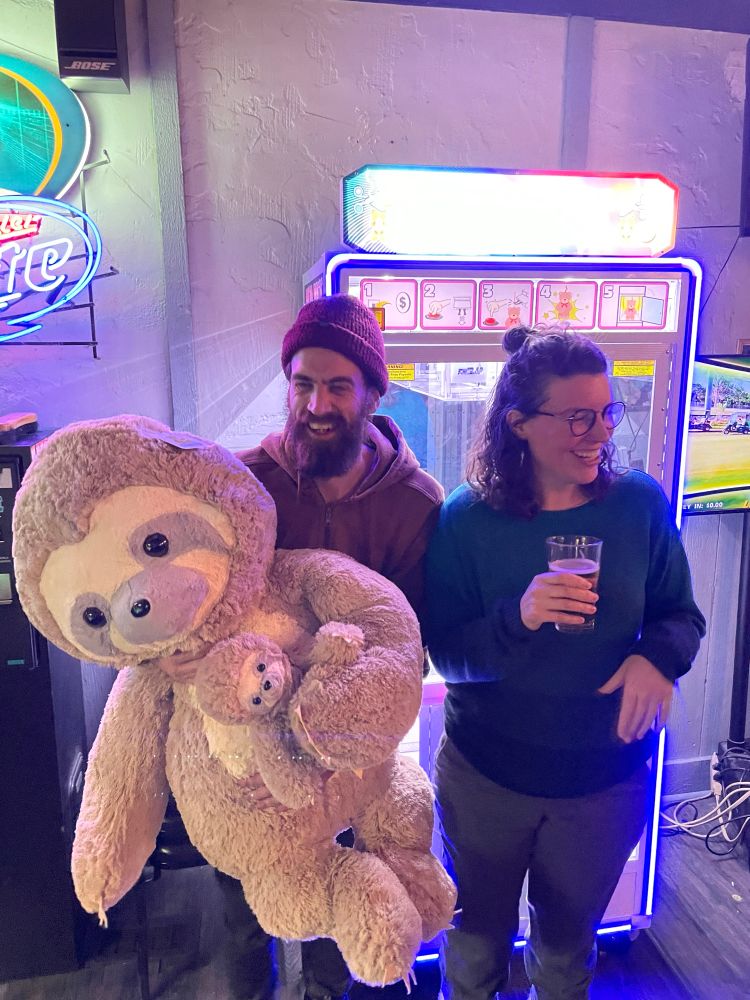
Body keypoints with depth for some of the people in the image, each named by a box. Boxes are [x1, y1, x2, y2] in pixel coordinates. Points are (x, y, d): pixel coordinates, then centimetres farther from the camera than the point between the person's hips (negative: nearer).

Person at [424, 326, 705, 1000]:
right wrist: (518, 618, -33)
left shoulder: (640, 503, -10)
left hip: (607, 777, 2)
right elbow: (446, 655, -13)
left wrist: (658, 656, -22)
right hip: (485, 774, -1)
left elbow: (682, 614, 1)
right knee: (476, 942, 23)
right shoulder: (467, 518, -15)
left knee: (568, 943, 26)